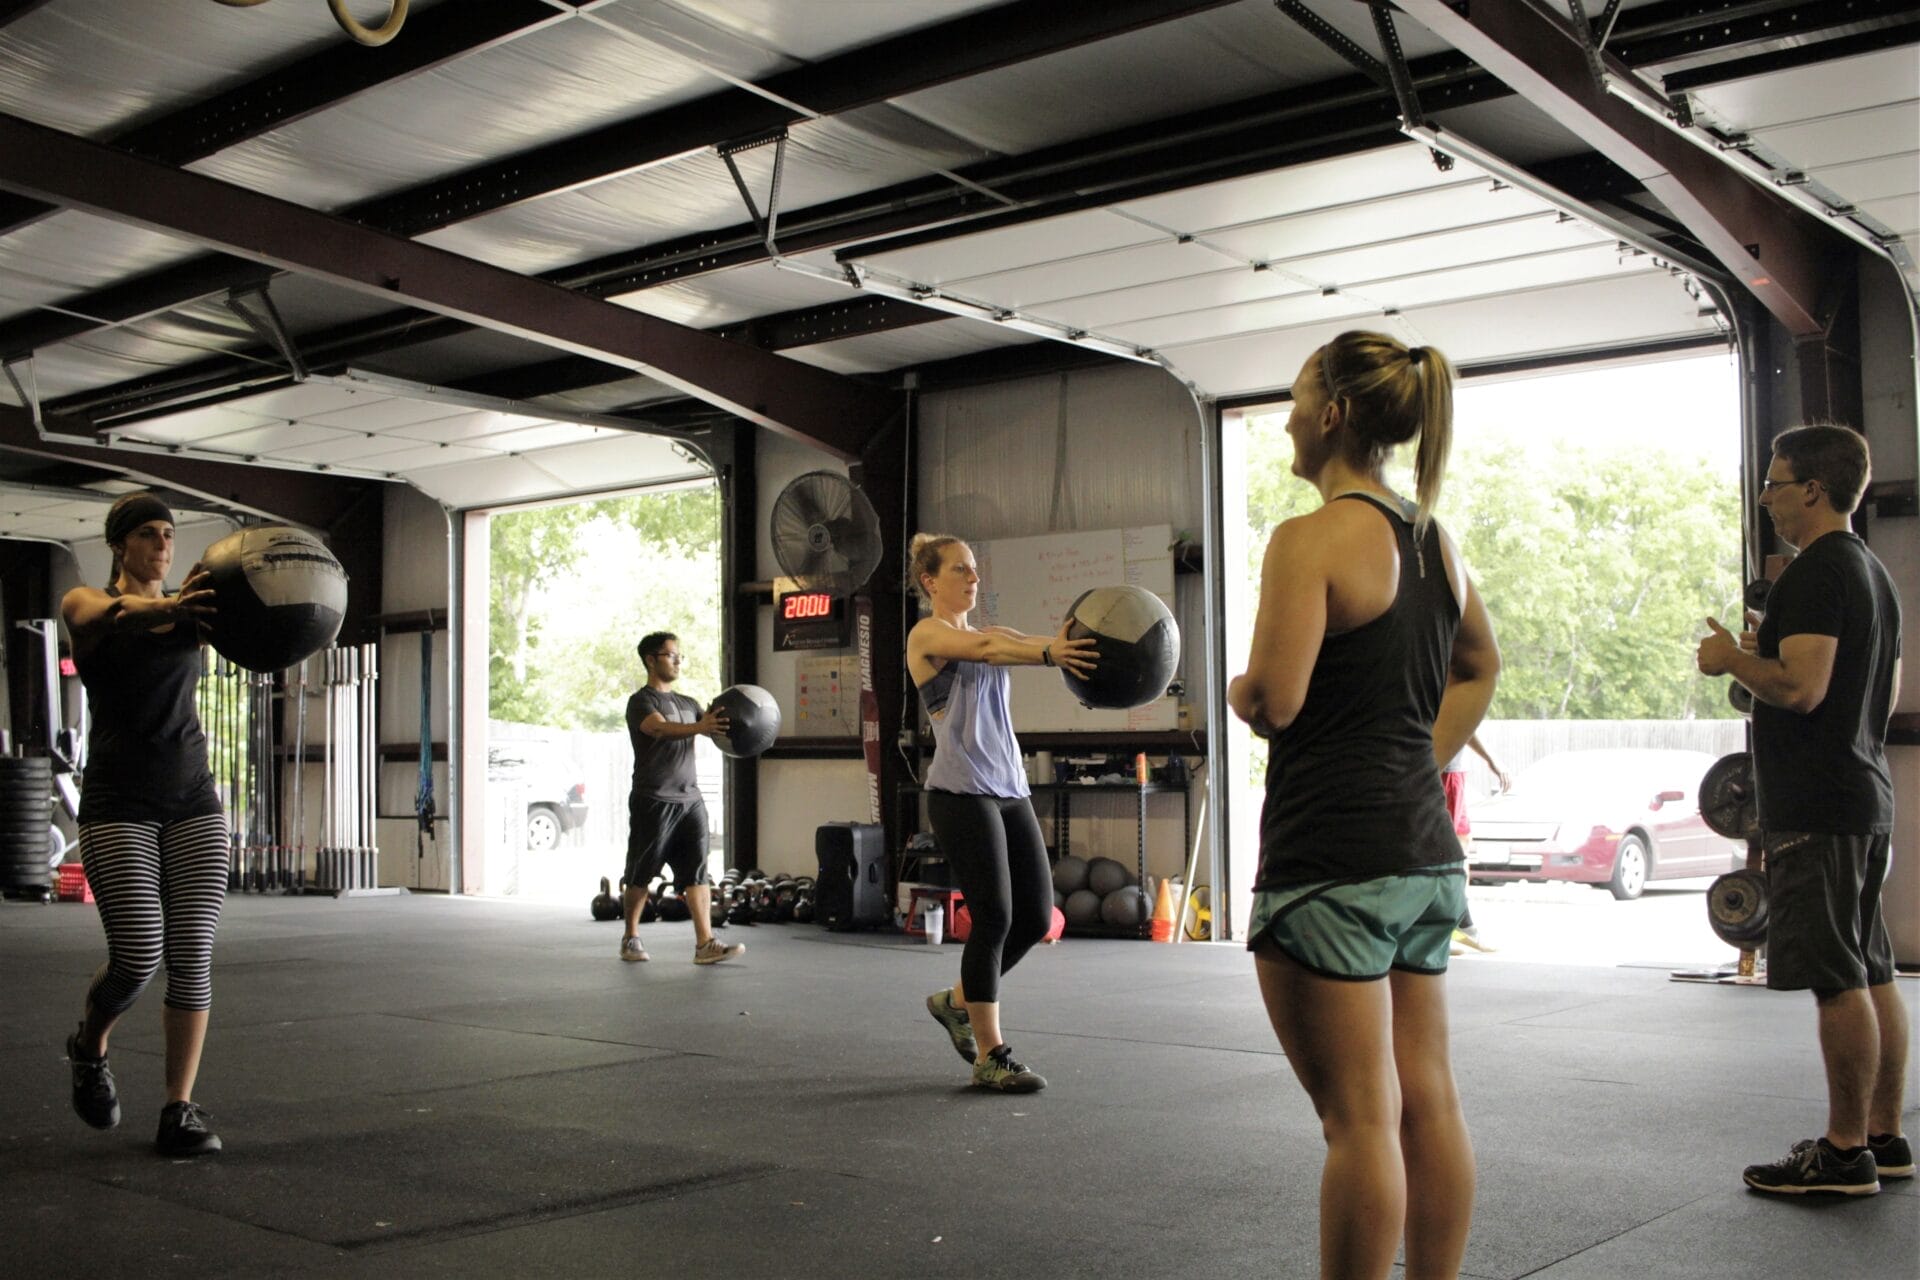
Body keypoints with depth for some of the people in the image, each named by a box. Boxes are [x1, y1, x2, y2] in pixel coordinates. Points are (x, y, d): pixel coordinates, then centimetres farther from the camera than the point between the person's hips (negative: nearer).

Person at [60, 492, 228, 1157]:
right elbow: (112, 615, -25)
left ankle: (180, 1109, 5)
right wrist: (165, 608, -49)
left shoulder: (190, 610, 9)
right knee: (138, 957, -11)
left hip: (193, 799, 3)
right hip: (117, 803, -3)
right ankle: (90, 1046, 22)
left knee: (192, 956, -4)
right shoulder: (85, 603, 1)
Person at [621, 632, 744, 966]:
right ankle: (630, 939, 20)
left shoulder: (687, 703, 18)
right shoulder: (641, 701, -6)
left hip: (690, 800, 6)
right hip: (653, 801, -6)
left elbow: (716, 728, 8)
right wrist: (699, 727, -45)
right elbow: (660, 728, -27)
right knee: (641, 874, 5)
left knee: (697, 873, -4)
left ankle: (705, 944, -10)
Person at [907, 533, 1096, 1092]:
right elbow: (985, 650, -23)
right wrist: (1050, 654, -42)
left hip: (1009, 789, 8)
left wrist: (1087, 644, -24)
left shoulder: (987, 632, 18)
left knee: (1035, 917, 5)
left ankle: (957, 1001, 27)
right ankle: (989, 1057, 2)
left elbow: (1028, 641, -2)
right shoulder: (927, 634, -2)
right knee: (994, 918, -9)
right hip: (961, 791, -8)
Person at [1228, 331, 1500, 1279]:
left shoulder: (1313, 538, -13)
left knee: (1358, 1118, -2)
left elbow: (1272, 699, -20)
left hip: (1333, 860, -8)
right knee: (1427, 1100, 13)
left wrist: (1236, 690, 1)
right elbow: (1479, 666, 27)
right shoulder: (1433, 541, 13)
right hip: (1425, 852, 9)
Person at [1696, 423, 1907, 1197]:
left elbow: (1801, 687, -25)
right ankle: (1884, 1139, 21)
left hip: (1818, 807, -11)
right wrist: (1772, 654, 24)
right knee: (1870, 975, 13)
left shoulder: (1816, 574, -15)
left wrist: (1732, 659, -8)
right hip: (1864, 798, 11)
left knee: (1837, 980, -7)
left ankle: (1846, 1155, -2)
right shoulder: (1874, 574, 18)